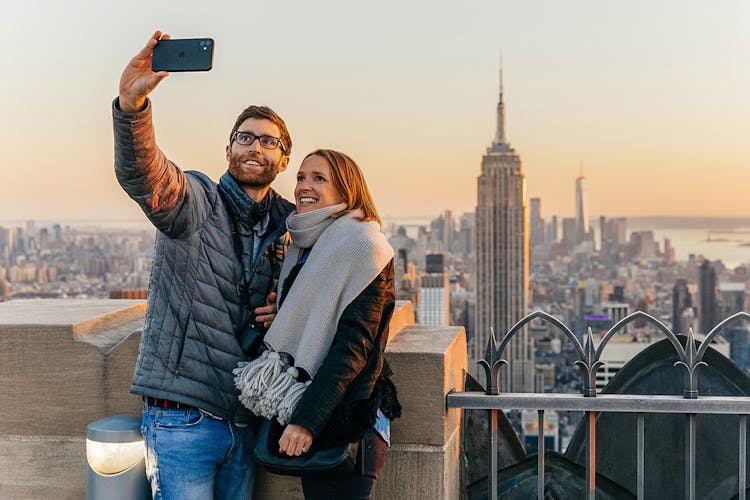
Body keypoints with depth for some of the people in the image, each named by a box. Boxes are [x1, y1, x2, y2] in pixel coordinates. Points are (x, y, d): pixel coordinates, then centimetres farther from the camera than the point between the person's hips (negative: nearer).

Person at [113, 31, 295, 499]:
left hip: (245, 419, 5)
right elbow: (140, 171, -27)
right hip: (183, 416, -5)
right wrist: (131, 103, -47)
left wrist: (286, 309, -1)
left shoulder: (291, 226, 9)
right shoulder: (196, 201, -6)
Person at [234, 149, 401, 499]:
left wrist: (306, 419, -21)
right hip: (305, 415, 8)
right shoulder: (304, 249, 16)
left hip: (345, 419, -8)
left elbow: (353, 347, -17)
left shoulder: (362, 247, -10)